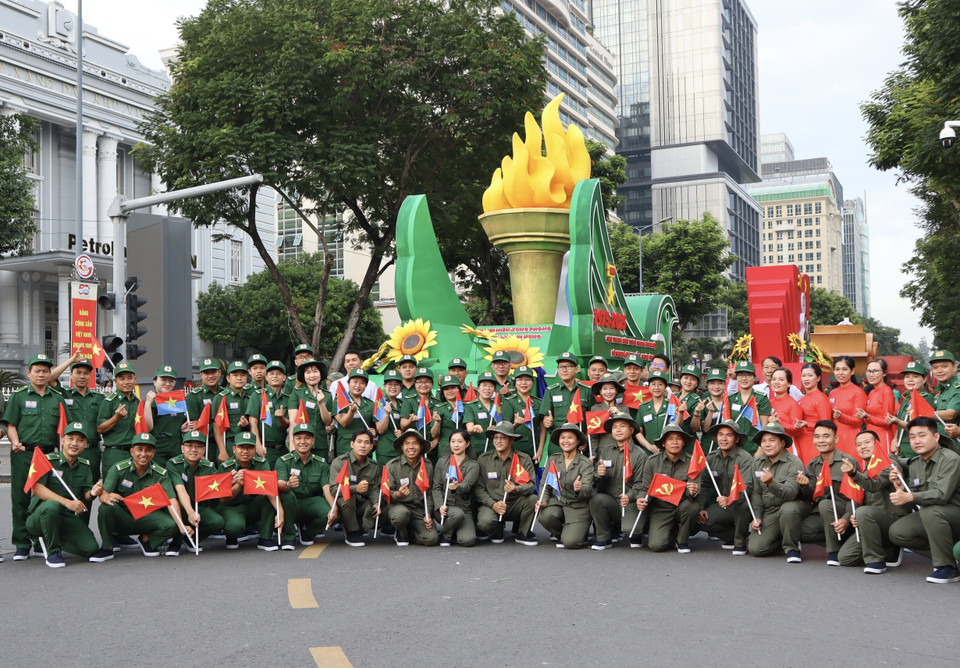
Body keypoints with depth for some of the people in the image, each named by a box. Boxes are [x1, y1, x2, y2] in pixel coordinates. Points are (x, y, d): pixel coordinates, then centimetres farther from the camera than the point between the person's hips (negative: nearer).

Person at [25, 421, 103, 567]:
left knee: (91, 548, -16)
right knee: (52, 505, -39)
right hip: (39, 517, -5)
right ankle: (53, 552, -17)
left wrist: (92, 493, -21)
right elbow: (37, 489, -19)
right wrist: (67, 502, -29)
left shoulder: (85, 466, 10)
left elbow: (86, 496, 5)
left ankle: (54, 540, 16)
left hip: (68, 518, 5)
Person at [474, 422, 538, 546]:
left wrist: (517, 489, -32)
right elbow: (478, 488, -1)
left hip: (515, 505, 1)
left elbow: (531, 484, -10)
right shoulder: (483, 459, 1)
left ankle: (523, 534, -1)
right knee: (484, 522, -33)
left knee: (533, 499, -29)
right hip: (491, 504, -1)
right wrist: (493, 504, -16)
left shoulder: (524, 459, 0)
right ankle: (497, 531, 8)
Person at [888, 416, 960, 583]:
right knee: (897, 532, -10)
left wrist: (909, 497, -41)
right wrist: (899, 487, -14)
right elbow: (908, 503, 5)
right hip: (931, 519, 8)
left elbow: (942, 495, -31)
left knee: (930, 510, -36)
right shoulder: (914, 464, 6)